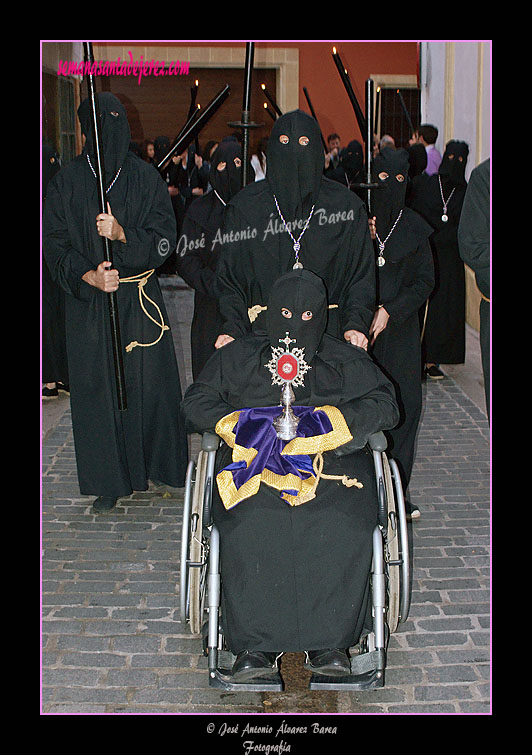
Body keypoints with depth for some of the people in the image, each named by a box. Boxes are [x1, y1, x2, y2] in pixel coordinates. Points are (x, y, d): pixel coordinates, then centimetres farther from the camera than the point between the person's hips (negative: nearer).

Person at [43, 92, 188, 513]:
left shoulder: (146, 178, 2)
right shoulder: (66, 182, 3)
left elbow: (165, 239, -3)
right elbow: (54, 242, 1)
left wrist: (122, 234, -20)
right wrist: (86, 276, -16)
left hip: (140, 302, 0)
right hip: (88, 302, 1)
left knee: (149, 382, 2)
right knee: (96, 387, 2)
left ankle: (161, 465, 21)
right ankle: (110, 482, 14)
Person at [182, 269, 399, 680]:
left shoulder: (346, 360, 23)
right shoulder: (238, 356, 23)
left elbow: (384, 405, 11)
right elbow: (197, 402, 15)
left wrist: (326, 420, -6)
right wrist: (244, 424, -5)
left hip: (330, 457, 0)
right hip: (254, 459, 0)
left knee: (344, 525, -32)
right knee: (250, 525, -33)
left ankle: (330, 640, -24)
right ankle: (256, 643, -26)